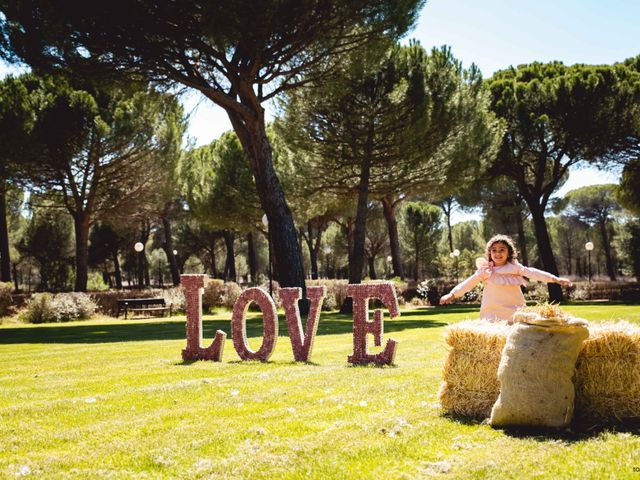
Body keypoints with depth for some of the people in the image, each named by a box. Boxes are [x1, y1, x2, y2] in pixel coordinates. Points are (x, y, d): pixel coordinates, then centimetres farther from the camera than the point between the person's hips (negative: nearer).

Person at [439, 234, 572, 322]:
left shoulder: (515, 267, 3)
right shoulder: (485, 270, 3)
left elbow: (533, 273, -5)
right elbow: (469, 283, 0)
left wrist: (555, 279, -14)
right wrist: (453, 294, -10)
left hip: (514, 314, 0)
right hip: (492, 315, 0)